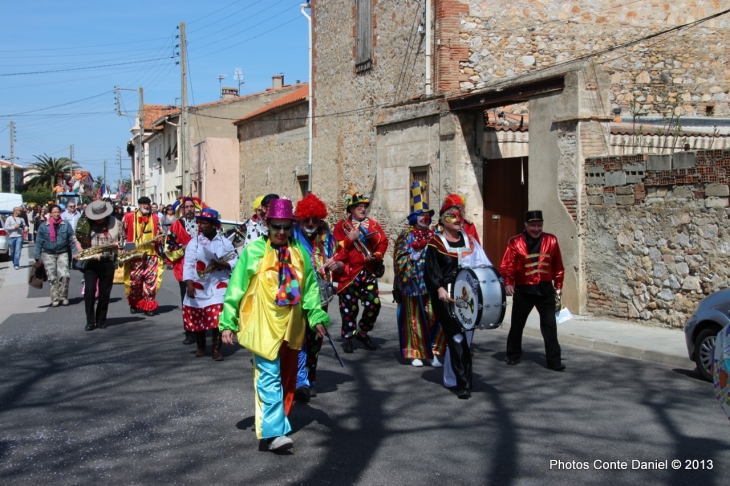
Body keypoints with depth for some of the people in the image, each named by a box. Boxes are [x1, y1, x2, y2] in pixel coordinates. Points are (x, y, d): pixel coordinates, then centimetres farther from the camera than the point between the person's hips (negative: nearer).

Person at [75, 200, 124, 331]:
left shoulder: (115, 223, 0)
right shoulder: (86, 223, 0)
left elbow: (122, 241, 10)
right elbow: (78, 239, 9)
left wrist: (116, 244, -11)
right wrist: (82, 252, -7)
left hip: (108, 262, 0)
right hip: (90, 262, 0)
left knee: (105, 293, 5)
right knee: (89, 291, -7)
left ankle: (101, 320, 16)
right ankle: (90, 321, 0)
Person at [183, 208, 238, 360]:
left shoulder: (225, 242, 2)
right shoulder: (194, 241, -1)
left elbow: (235, 261, 2)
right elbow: (188, 264, -7)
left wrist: (222, 264, -17)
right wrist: (189, 284, -19)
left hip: (218, 286, -1)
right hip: (198, 286, 1)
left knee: (217, 318, -9)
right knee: (197, 318, 10)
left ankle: (217, 349, 3)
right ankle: (201, 347, 29)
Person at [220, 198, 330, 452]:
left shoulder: (299, 252, 5)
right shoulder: (253, 251, -5)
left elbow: (310, 286, 9)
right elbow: (236, 288, -3)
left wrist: (316, 316, 1)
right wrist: (228, 323, -4)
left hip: (291, 326, 5)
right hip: (263, 326, -5)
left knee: (287, 376, 15)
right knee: (269, 376, -11)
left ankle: (275, 419, 33)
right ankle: (274, 431, -10)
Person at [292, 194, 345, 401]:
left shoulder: (326, 237, 7)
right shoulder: (291, 237, -5)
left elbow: (341, 264, 10)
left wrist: (336, 265, -12)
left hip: (319, 298, 5)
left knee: (315, 341, 13)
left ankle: (310, 380, 26)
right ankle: (301, 382, -22)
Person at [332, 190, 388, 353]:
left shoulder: (373, 224, 9)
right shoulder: (342, 225, -1)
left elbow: (383, 242, 7)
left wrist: (377, 255, -10)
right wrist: (350, 238, -18)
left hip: (369, 272, 3)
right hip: (349, 272, -3)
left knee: (374, 304, -2)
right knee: (349, 307, 2)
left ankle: (363, 333, 18)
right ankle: (348, 337, 15)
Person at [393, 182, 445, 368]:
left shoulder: (433, 235, 10)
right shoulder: (406, 235, 0)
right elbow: (399, 260, -5)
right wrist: (413, 256, -19)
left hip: (431, 283, 2)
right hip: (412, 283, -2)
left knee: (434, 316, -8)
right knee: (415, 318, 5)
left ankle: (433, 352, 2)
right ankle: (416, 354, 16)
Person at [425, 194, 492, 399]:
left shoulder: (469, 240, 15)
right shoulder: (435, 243, 1)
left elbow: (482, 264, 10)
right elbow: (431, 270, -7)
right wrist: (439, 289, -22)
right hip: (446, 298, -5)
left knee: (465, 337, 8)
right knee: (457, 338, -10)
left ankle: (451, 378, 23)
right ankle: (463, 383, -8)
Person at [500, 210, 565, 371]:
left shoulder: (551, 241, 1)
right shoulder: (515, 242, -6)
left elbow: (558, 265, 7)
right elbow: (507, 265, -9)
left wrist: (558, 285, 8)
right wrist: (508, 283, -21)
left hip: (545, 290, 1)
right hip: (523, 290, -1)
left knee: (550, 326, 2)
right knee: (517, 324, 12)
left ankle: (554, 361, 7)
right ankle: (513, 356, 28)